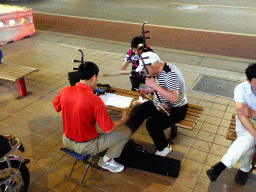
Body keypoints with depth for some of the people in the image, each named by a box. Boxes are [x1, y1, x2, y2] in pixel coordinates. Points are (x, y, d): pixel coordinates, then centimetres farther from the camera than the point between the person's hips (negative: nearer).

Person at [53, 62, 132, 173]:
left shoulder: (64, 91, -12)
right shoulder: (95, 100, -29)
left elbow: (56, 106, 11)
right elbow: (108, 129, -21)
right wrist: (123, 120, -2)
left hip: (67, 141, 7)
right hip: (86, 146, -7)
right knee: (126, 131, 3)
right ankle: (106, 160, 20)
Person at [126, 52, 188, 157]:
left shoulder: (170, 73, -29)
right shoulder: (157, 70, 0)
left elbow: (174, 98, -37)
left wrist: (155, 86, -36)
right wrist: (147, 91, 2)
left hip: (175, 110, -9)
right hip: (158, 104, 9)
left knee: (152, 124, -26)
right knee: (137, 110, -8)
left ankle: (164, 148, 0)